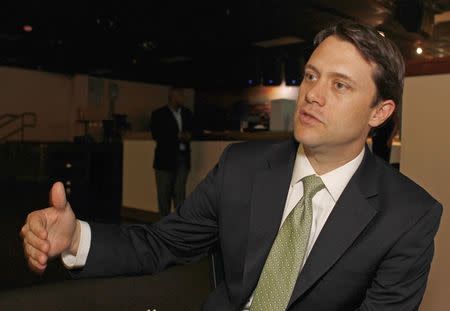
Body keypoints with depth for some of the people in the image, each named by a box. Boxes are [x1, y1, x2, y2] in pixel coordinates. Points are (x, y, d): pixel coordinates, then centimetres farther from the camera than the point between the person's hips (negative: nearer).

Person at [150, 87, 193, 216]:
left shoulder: (187, 113, 13)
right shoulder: (159, 114, -1)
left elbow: (191, 130, 19)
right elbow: (157, 135, -9)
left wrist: (187, 136, -4)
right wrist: (177, 136, -12)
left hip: (183, 157, 3)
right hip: (166, 158, -3)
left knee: (180, 192, 2)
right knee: (164, 193, 2)